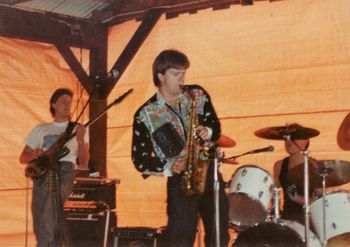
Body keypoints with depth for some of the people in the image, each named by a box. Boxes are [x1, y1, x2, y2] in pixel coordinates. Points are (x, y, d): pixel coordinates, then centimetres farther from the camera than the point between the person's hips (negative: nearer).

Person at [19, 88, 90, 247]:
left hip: (65, 170, -2)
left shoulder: (78, 129, 17)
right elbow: (22, 158, 19)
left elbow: (84, 162, 7)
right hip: (42, 173, 2)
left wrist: (80, 140, -10)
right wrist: (33, 155, -4)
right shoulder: (40, 130, 21)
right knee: (40, 227, -8)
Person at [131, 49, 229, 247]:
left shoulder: (198, 95, 6)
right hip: (179, 180, -3)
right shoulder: (145, 115, -4)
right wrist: (168, 167, -17)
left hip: (209, 172, 4)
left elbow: (216, 127, 15)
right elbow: (140, 159, -1)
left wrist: (208, 132, -9)